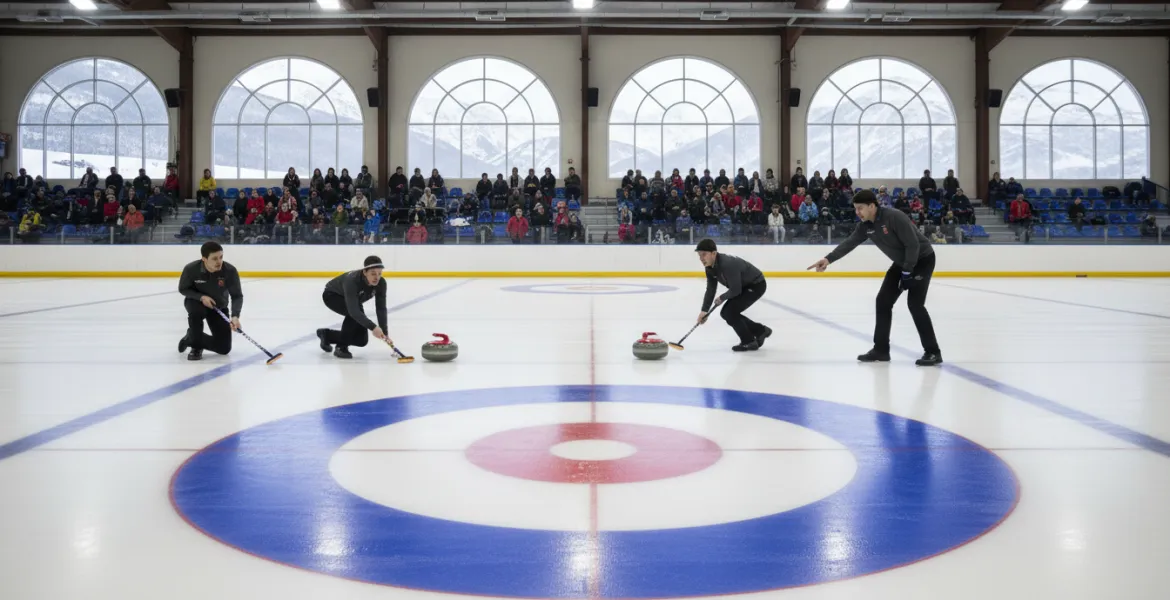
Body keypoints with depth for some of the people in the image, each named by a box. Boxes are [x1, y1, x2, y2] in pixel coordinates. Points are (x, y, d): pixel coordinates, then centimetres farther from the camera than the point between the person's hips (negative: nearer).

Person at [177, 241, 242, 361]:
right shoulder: (191, 269, -27)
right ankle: (195, 346, -15)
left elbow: (237, 296, -23)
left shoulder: (230, 271, -28)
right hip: (196, 301, -1)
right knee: (195, 310, -40)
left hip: (218, 307, 2)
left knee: (224, 347, -4)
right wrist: (201, 297, -28)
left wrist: (235, 316, -41)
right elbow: (183, 289, -10)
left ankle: (192, 338, 22)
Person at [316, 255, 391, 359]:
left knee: (362, 340, 1)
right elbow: (353, 311, -51)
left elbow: (381, 308, -24)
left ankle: (326, 334, 24)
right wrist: (373, 327, -60)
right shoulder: (352, 281, -43)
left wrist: (384, 332, -34)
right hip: (332, 296, -6)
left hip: (353, 300, 6)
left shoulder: (381, 283, -27)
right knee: (353, 314, -37)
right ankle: (341, 347, -18)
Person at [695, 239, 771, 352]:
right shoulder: (710, 267, -6)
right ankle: (760, 331, 21)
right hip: (744, 286, 10)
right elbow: (711, 289, 1)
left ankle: (749, 342, 0)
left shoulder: (727, 264, -34)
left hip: (756, 285, -10)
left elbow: (735, 290, -29)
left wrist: (722, 298, -11)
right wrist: (705, 310, -6)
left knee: (729, 312, -16)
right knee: (726, 313, 8)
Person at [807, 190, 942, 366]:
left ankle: (933, 352, -9)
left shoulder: (895, 217, -29)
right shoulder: (866, 225, -5)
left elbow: (913, 244, -28)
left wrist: (907, 271, -25)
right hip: (901, 262, 9)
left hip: (922, 259, -8)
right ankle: (881, 349, 12)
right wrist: (829, 259, -25)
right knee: (883, 300, 4)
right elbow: (849, 243, -11)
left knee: (914, 303, -17)